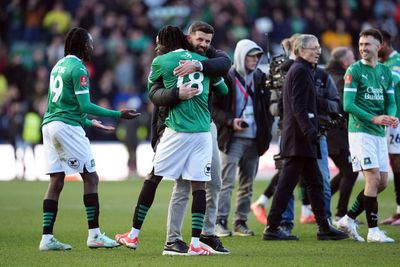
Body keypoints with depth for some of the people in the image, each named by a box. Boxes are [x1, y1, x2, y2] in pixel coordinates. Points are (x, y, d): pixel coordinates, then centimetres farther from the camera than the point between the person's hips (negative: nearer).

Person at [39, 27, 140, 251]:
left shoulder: (59, 65, 18)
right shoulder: (78, 69, -9)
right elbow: (85, 106, -14)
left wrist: (90, 123, 33)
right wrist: (118, 115, -11)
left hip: (50, 124, 9)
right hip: (67, 127, -9)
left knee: (56, 182, 7)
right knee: (91, 178, -2)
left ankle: (47, 238, 3)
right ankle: (94, 235, -3)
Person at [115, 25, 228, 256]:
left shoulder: (161, 62, 2)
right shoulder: (203, 61, 11)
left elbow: (152, 88, 19)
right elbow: (224, 90, 21)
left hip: (176, 131, -2)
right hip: (203, 131, 2)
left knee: (153, 178, 8)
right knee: (199, 185, 1)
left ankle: (134, 235, 14)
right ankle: (196, 244, -4)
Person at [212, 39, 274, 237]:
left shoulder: (260, 78, 11)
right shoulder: (226, 78, -5)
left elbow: (267, 105, 20)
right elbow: (213, 107, -5)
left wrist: (266, 129, 8)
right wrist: (230, 121, -17)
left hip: (254, 140, 5)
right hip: (232, 139, -5)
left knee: (247, 184, 8)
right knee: (226, 182, -9)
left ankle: (241, 222, 14)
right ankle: (220, 222, -6)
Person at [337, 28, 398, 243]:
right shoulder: (354, 70, -5)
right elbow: (348, 105, -12)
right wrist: (373, 118, -21)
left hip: (379, 133, 7)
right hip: (360, 131, -7)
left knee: (382, 182, 5)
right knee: (373, 178, -11)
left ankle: (349, 219, 16)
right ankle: (373, 230, -6)